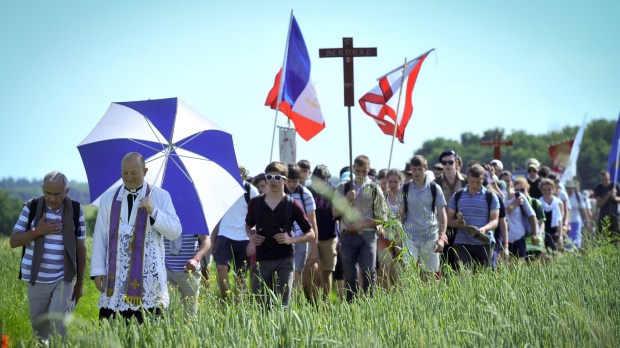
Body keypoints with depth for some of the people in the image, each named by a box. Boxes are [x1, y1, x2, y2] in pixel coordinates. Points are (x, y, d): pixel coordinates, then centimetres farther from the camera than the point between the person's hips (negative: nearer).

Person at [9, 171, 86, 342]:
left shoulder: (76, 211, -4)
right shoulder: (31, 208, -4)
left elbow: (81, 248, 3)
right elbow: (13, 241, -4)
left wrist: (80, 282, 5)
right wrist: (37, 231, -20)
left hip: (64, 280, -1)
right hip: (36, 280, 1)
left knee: (57, 325, -15)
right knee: (39, 328, 10)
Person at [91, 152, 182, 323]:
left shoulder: (160, 196, 6)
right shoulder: (108, 198, 12)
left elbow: (175, 232, 0)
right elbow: (99, 237, 12)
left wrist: (153, 212, -14)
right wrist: (97, 271, 5)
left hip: (148, 281, -2)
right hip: (115, 281, 2)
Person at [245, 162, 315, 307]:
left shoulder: (292, 205, -1)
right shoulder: (255, 203, 7)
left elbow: (311, 234, 3)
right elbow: (248, 226, 24)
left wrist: (291, 239, -13)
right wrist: (251, 236, 2)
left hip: (284, 261, -2)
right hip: (262, 261, 2)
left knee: (282, 304, -3)